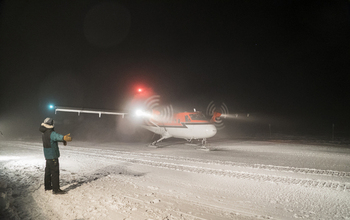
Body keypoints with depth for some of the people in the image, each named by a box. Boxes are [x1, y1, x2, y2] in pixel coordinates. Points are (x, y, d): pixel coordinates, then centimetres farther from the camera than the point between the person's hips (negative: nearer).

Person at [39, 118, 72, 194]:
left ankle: (47, 186, 33)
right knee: (55, 172, -5)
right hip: (53, 156, -10)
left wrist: (63, 140, 3)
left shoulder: (44, 133, 8)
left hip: (47, 156, 10)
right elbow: (58, 136, -40)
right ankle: (56, 189, -1)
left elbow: (55, 137, 13)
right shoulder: (51, 133, -21)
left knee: (48, 171, 20)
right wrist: (64, 138, -56)